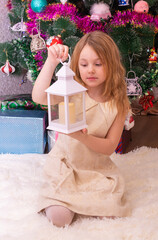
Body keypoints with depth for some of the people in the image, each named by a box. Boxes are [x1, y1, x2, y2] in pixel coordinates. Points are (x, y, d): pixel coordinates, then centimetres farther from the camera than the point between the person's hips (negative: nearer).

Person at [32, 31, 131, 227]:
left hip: (98, 168, 2)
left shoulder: (117, 104, -8)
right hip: (66, 164, -1)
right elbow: (39, 97, -31)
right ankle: (59, 191, 17)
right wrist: (51, 62, -38)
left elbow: (110, 147, -10)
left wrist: (83, 137, -28)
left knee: (109, 212, -14)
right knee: (59, 217, -17)